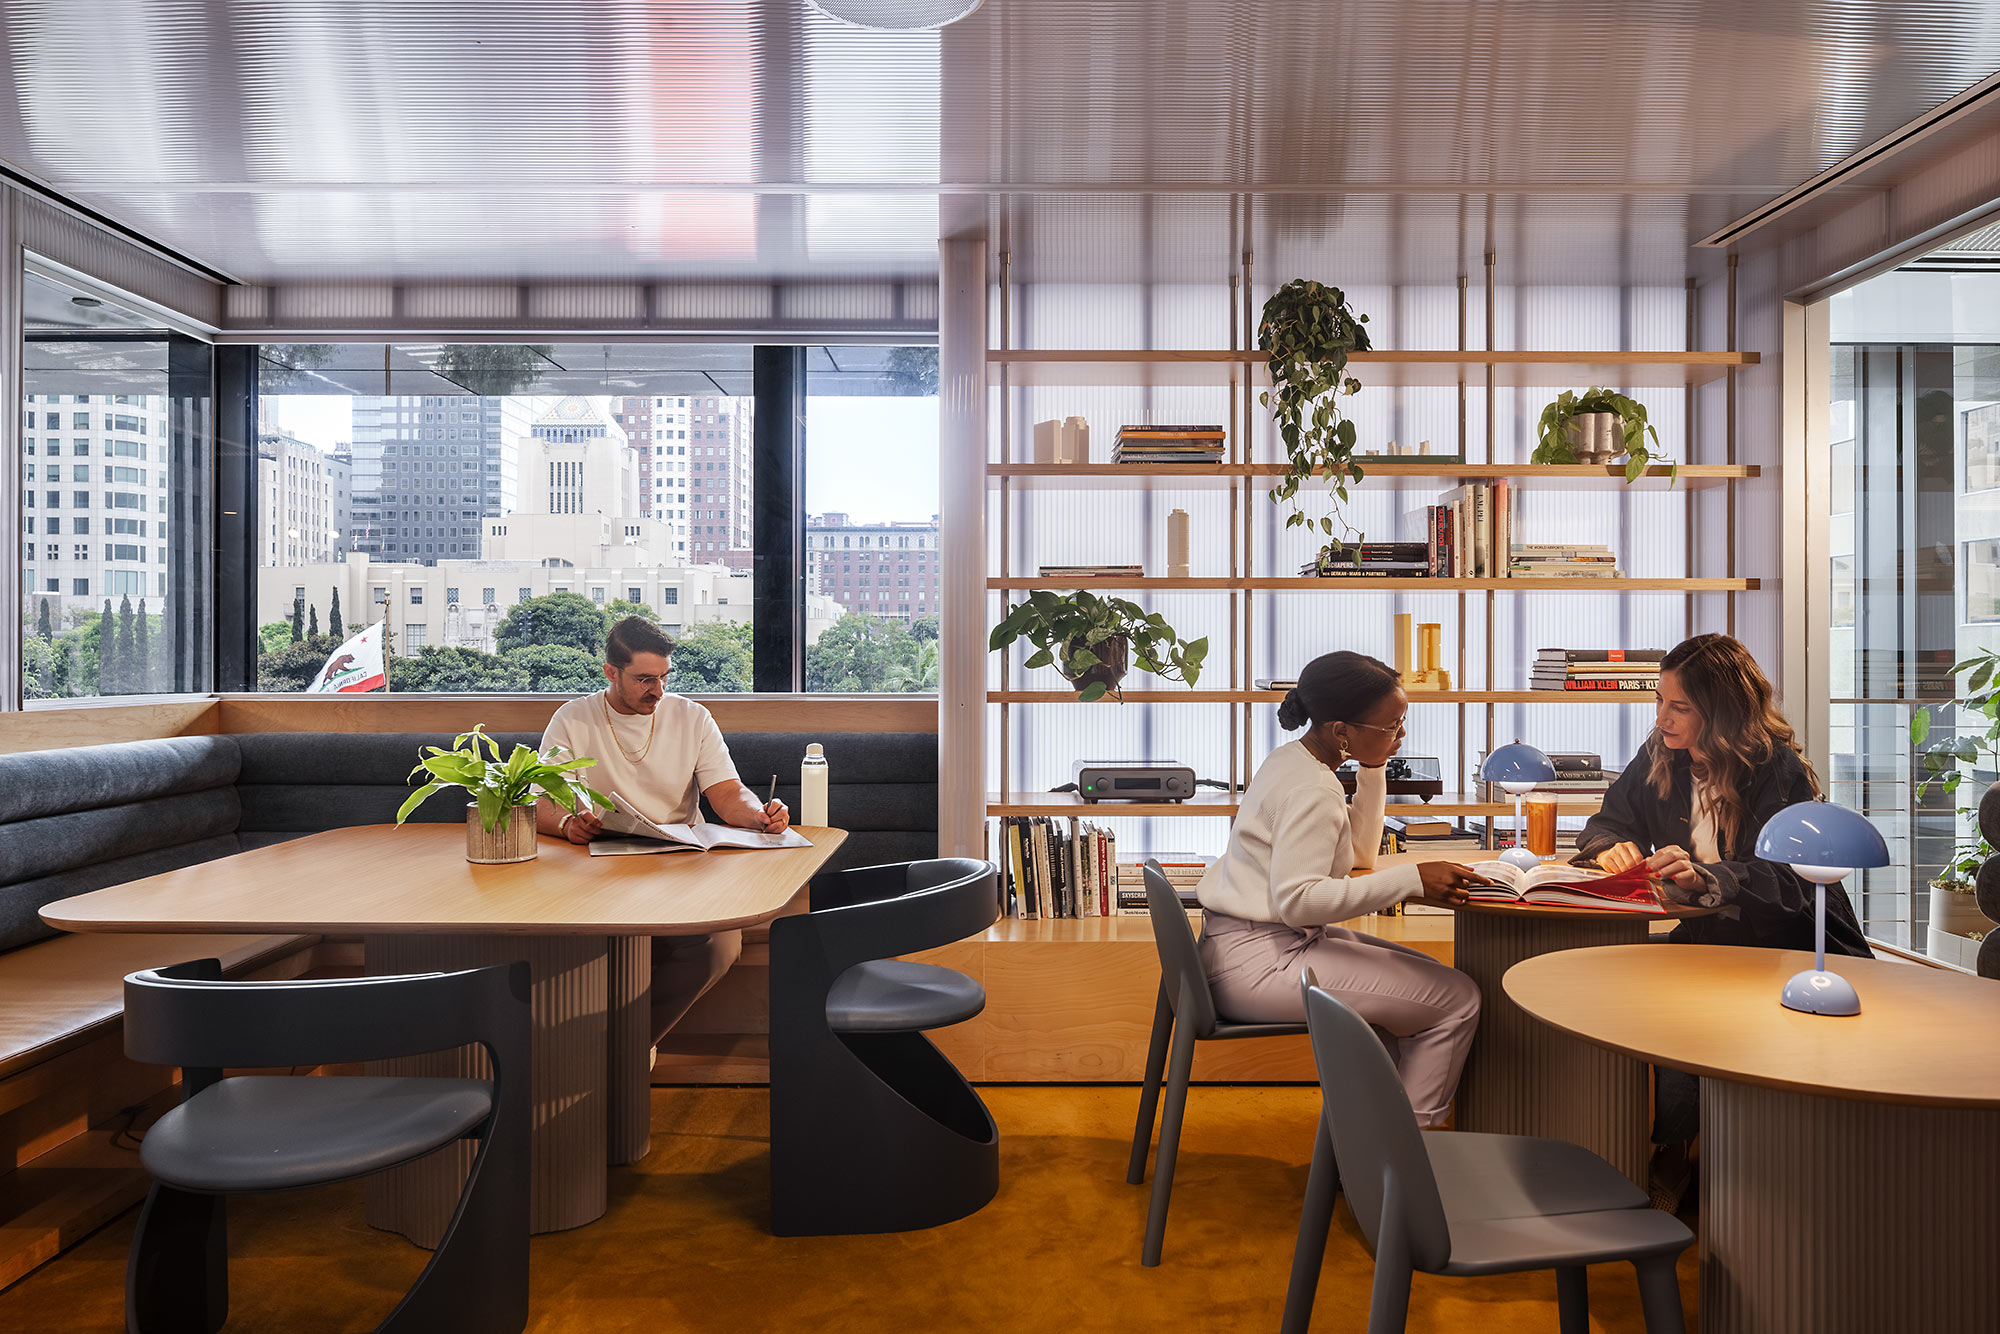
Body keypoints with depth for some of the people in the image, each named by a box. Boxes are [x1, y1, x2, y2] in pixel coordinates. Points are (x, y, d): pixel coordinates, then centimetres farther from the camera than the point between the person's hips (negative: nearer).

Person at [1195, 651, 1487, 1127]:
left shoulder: (1291, 760, 11)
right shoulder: (1312, 790, -20)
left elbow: (1359, 854, 20)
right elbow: (1297, 899, -28)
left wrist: (1374, 768, 9)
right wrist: (1411, 880, -27)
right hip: (1259, 962, -10)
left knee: (1426, 975, 22)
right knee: (1456, 999, -8)